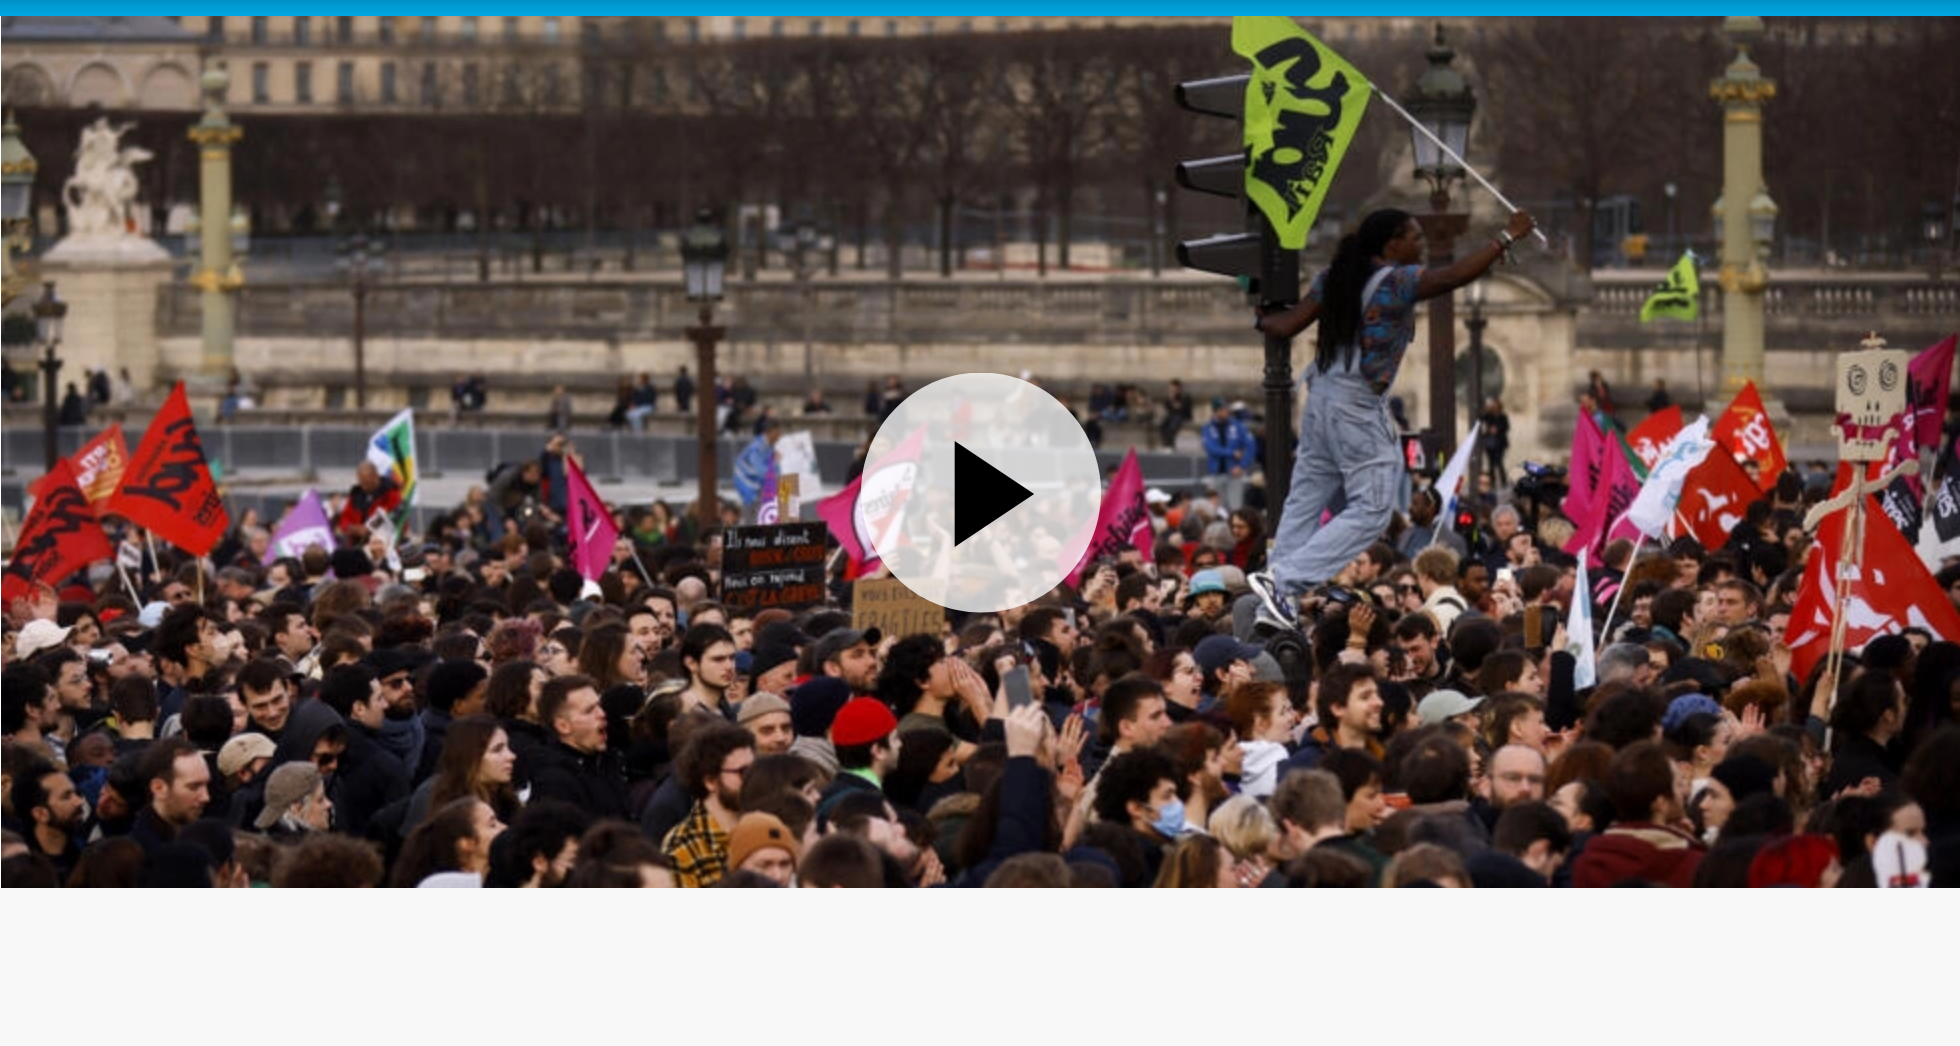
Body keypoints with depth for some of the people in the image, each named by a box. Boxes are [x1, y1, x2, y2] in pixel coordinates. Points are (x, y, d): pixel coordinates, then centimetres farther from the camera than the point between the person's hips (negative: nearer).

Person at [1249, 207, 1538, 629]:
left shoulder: (1335, 279, 10)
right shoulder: (1398, 281, -11)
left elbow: (1286, 326, 10)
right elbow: (1454, 276, -22)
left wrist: (1263, 321, 32)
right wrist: (1506, 238, -14)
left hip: (1321, 400, 9)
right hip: (1359, 410, -9)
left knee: (1305, 503, 12)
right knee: (1371, 508, -5)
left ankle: (1276, 602, 12)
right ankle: (1284, 580, -12)